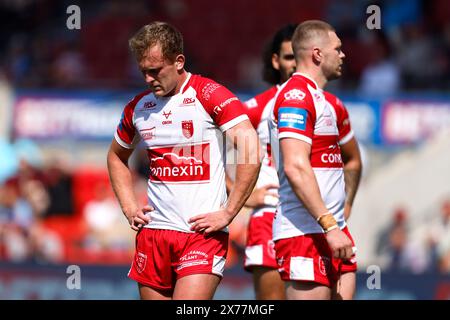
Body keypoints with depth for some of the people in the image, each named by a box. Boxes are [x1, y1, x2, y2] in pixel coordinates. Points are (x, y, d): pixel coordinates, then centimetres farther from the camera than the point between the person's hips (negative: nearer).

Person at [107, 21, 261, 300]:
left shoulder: (209, 95, -8)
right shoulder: (138, 107, 10)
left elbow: (251, 154, -17)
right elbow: (117, 157, 29)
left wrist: (227, 214, -16)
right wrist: (129, 208, 16)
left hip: (203, 232, -6)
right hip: (153, 232, 6)